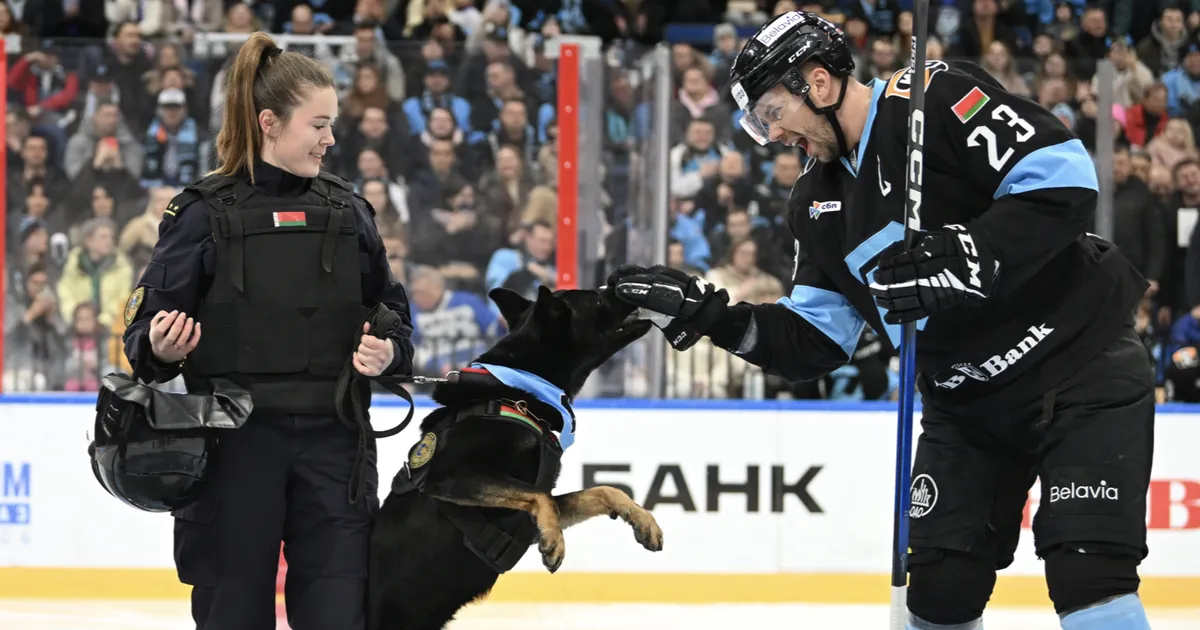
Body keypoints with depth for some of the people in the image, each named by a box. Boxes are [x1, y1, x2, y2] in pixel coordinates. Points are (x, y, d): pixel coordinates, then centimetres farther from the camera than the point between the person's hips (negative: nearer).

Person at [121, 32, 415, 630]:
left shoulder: (347, 211, 10)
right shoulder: (206, 212, -2)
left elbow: (392, 314, 18)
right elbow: (147, 324, -1)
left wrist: (389, 351, -4)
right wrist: (159, 349, -23)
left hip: (333, 441, 3)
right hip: (236, 443, -3)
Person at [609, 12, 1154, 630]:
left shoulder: (934, 96, -15)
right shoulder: (817, 202, 9)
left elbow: (1065, 177, -23)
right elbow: (813, 341, 9)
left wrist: (963, 258, -30)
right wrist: (703, 312, -3)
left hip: (1082, 364, -8)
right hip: (967, 402, 8)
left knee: (1088, 572, -18)